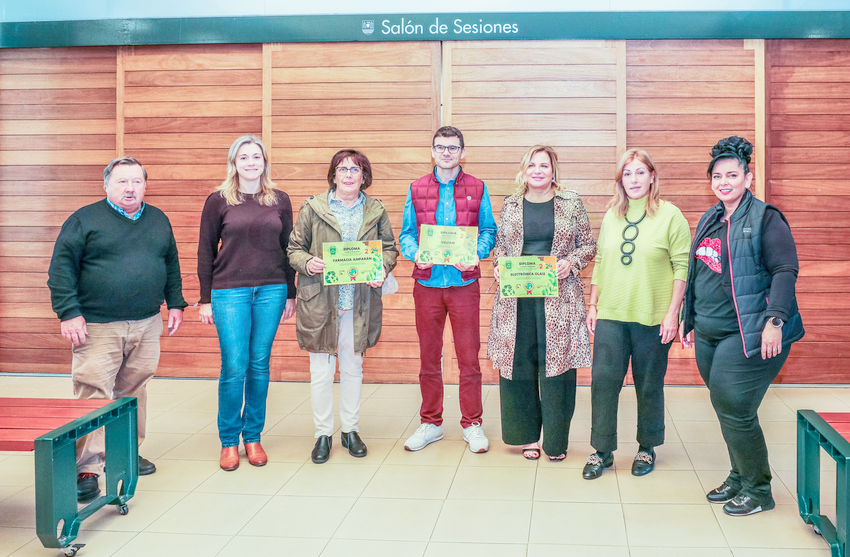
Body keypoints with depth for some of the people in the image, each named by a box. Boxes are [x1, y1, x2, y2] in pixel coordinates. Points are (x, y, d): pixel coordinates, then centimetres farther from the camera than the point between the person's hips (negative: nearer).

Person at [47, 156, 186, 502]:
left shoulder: (158, 220, 14)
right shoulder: (84, 220, -2)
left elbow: (171, 266, 21)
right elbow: (61, 268, -5)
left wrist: (175, 304, 14)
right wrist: (68, 313, -12)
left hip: (146, 325, 5)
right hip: (98, 327, -5)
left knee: (133, 391, 12)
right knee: (93, 394, -9)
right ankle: (86, 469, -5)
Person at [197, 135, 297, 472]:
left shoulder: (280, 201, 8)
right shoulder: (218, 201, 2)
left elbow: (287, 249, 13)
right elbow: (205, 251, 4)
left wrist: (290, 293, 10)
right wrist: (205, 299, 1)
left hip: (271, 290, 2)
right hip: (229, 291, -2)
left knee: (260, 365, 7)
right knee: (234, 368, -4)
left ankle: (253, 437, 19)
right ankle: (229, 441, 11)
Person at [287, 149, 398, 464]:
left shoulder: (376, 211, 7)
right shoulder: (313, 208, 1)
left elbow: (389, 248, 13)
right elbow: (295, 247, 5)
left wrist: (382, 269, -6)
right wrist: (307, 263, -15)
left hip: (359, 302, 2)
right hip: (320, 300, -2)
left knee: (353, 368, 12)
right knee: (321, 371, 2)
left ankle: (351, 430, 26)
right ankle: (323, 434, 15)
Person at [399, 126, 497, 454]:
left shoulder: (477, 188, 5)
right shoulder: (416, 189, 8)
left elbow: (488, 230, 5)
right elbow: (406, 233, 8)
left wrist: (477, 254, -14)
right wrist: (415, 253, -13)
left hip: (464, 282, -1)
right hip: (426, 282, 1)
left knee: (469, 356, 1)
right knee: (428, 356, 8)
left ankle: (472, 424, 14)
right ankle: (431, 423, 20)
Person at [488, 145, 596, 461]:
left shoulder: (571, 204, 4)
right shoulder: (511, 205, 9)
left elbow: (588, 245, 8)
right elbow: (499, 244, 17)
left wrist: (571, 262, -11)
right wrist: (499, 263, -3)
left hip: (558, 298, -2)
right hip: (516, 297, 2)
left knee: (556, 363, -1)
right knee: (518, 362, 4)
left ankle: (555, 440, 12)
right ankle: (527, 435, 19)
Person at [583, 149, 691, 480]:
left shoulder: (670, 216, -3)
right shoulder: (611, 216, 10)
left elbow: (682, 267, -6)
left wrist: (672, 313, -11)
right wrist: (592, 305, 11)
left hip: (652, 317, -3)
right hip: (611, 315, 3)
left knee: (649, 386, 8)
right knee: (603, 380, -1)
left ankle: (647, 448, 25)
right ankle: (602, 451, 10)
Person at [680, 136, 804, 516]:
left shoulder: (765, 218, -8)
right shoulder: (709, 221, 15)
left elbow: (785, 270, -14)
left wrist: (775, 320, -24)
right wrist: (691, 322, 23)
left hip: (749, 336, -7)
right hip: (709, 335, 7)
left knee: (735, 411, -8)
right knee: (724, 409, 13)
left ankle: (758, 489, 9)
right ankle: (739, 477, 29)